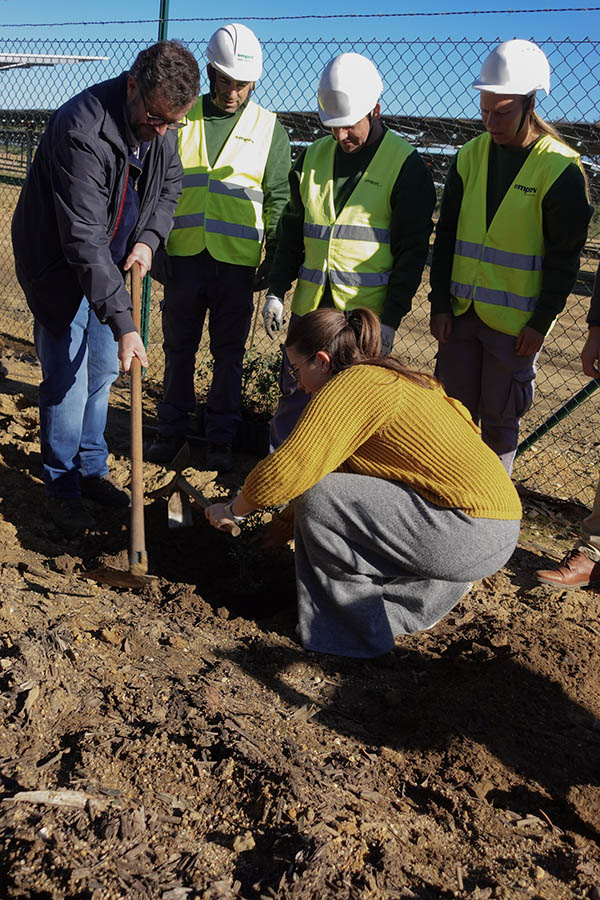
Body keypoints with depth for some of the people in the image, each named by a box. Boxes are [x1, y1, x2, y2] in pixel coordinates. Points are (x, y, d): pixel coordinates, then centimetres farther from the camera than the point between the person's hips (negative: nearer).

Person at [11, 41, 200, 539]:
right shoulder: (82, 129, -32)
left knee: (103, 371, 12)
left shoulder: (162, 127, -7)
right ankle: (62, 487, 12)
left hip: (109, 266, 7)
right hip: (59, 266, -7)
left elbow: (169, 186, 11)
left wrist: (149, 238, -9)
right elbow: (84, 240, -35)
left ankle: (91, 470, 27)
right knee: (67, 380, -4)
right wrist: (123, 324, -37)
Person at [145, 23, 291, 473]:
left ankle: (221, 438, 17)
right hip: (184, 254, 2)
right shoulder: (183, 118, 7)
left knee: (229, 352, 6)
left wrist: (274, 259, 0)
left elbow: (278, 198, 6)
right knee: (179, 347, 9)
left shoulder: (269, 127, 5)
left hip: (237, 260, -1)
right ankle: (172, 430, 22)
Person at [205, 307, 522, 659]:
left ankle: (361, 631, 3)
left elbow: (285, 472, -18)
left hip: (471, 535, -10)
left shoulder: (351, 385, -12)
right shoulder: (391, 377, 16)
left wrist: (233, 510, 1)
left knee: (319, 498, -11)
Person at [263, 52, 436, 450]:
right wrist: (276, 291, 9)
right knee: (294, 394, 10)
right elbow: (292, 233, 17)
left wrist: (391, 317, -12)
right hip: (310, 305, 5)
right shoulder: (314, 156, 11)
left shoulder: (406, 165, -4)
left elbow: (413, 251, -6)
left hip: (367, 312, -4)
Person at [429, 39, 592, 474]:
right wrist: (440, 304, 3)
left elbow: (565, 256, -7)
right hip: (461, 310, 4)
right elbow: (447, 236, 7)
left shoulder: (561, 168, -9)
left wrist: (541, 322, -9)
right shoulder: (471, 155, 5)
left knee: (499, 417, 7)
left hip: (515, 319, -4)